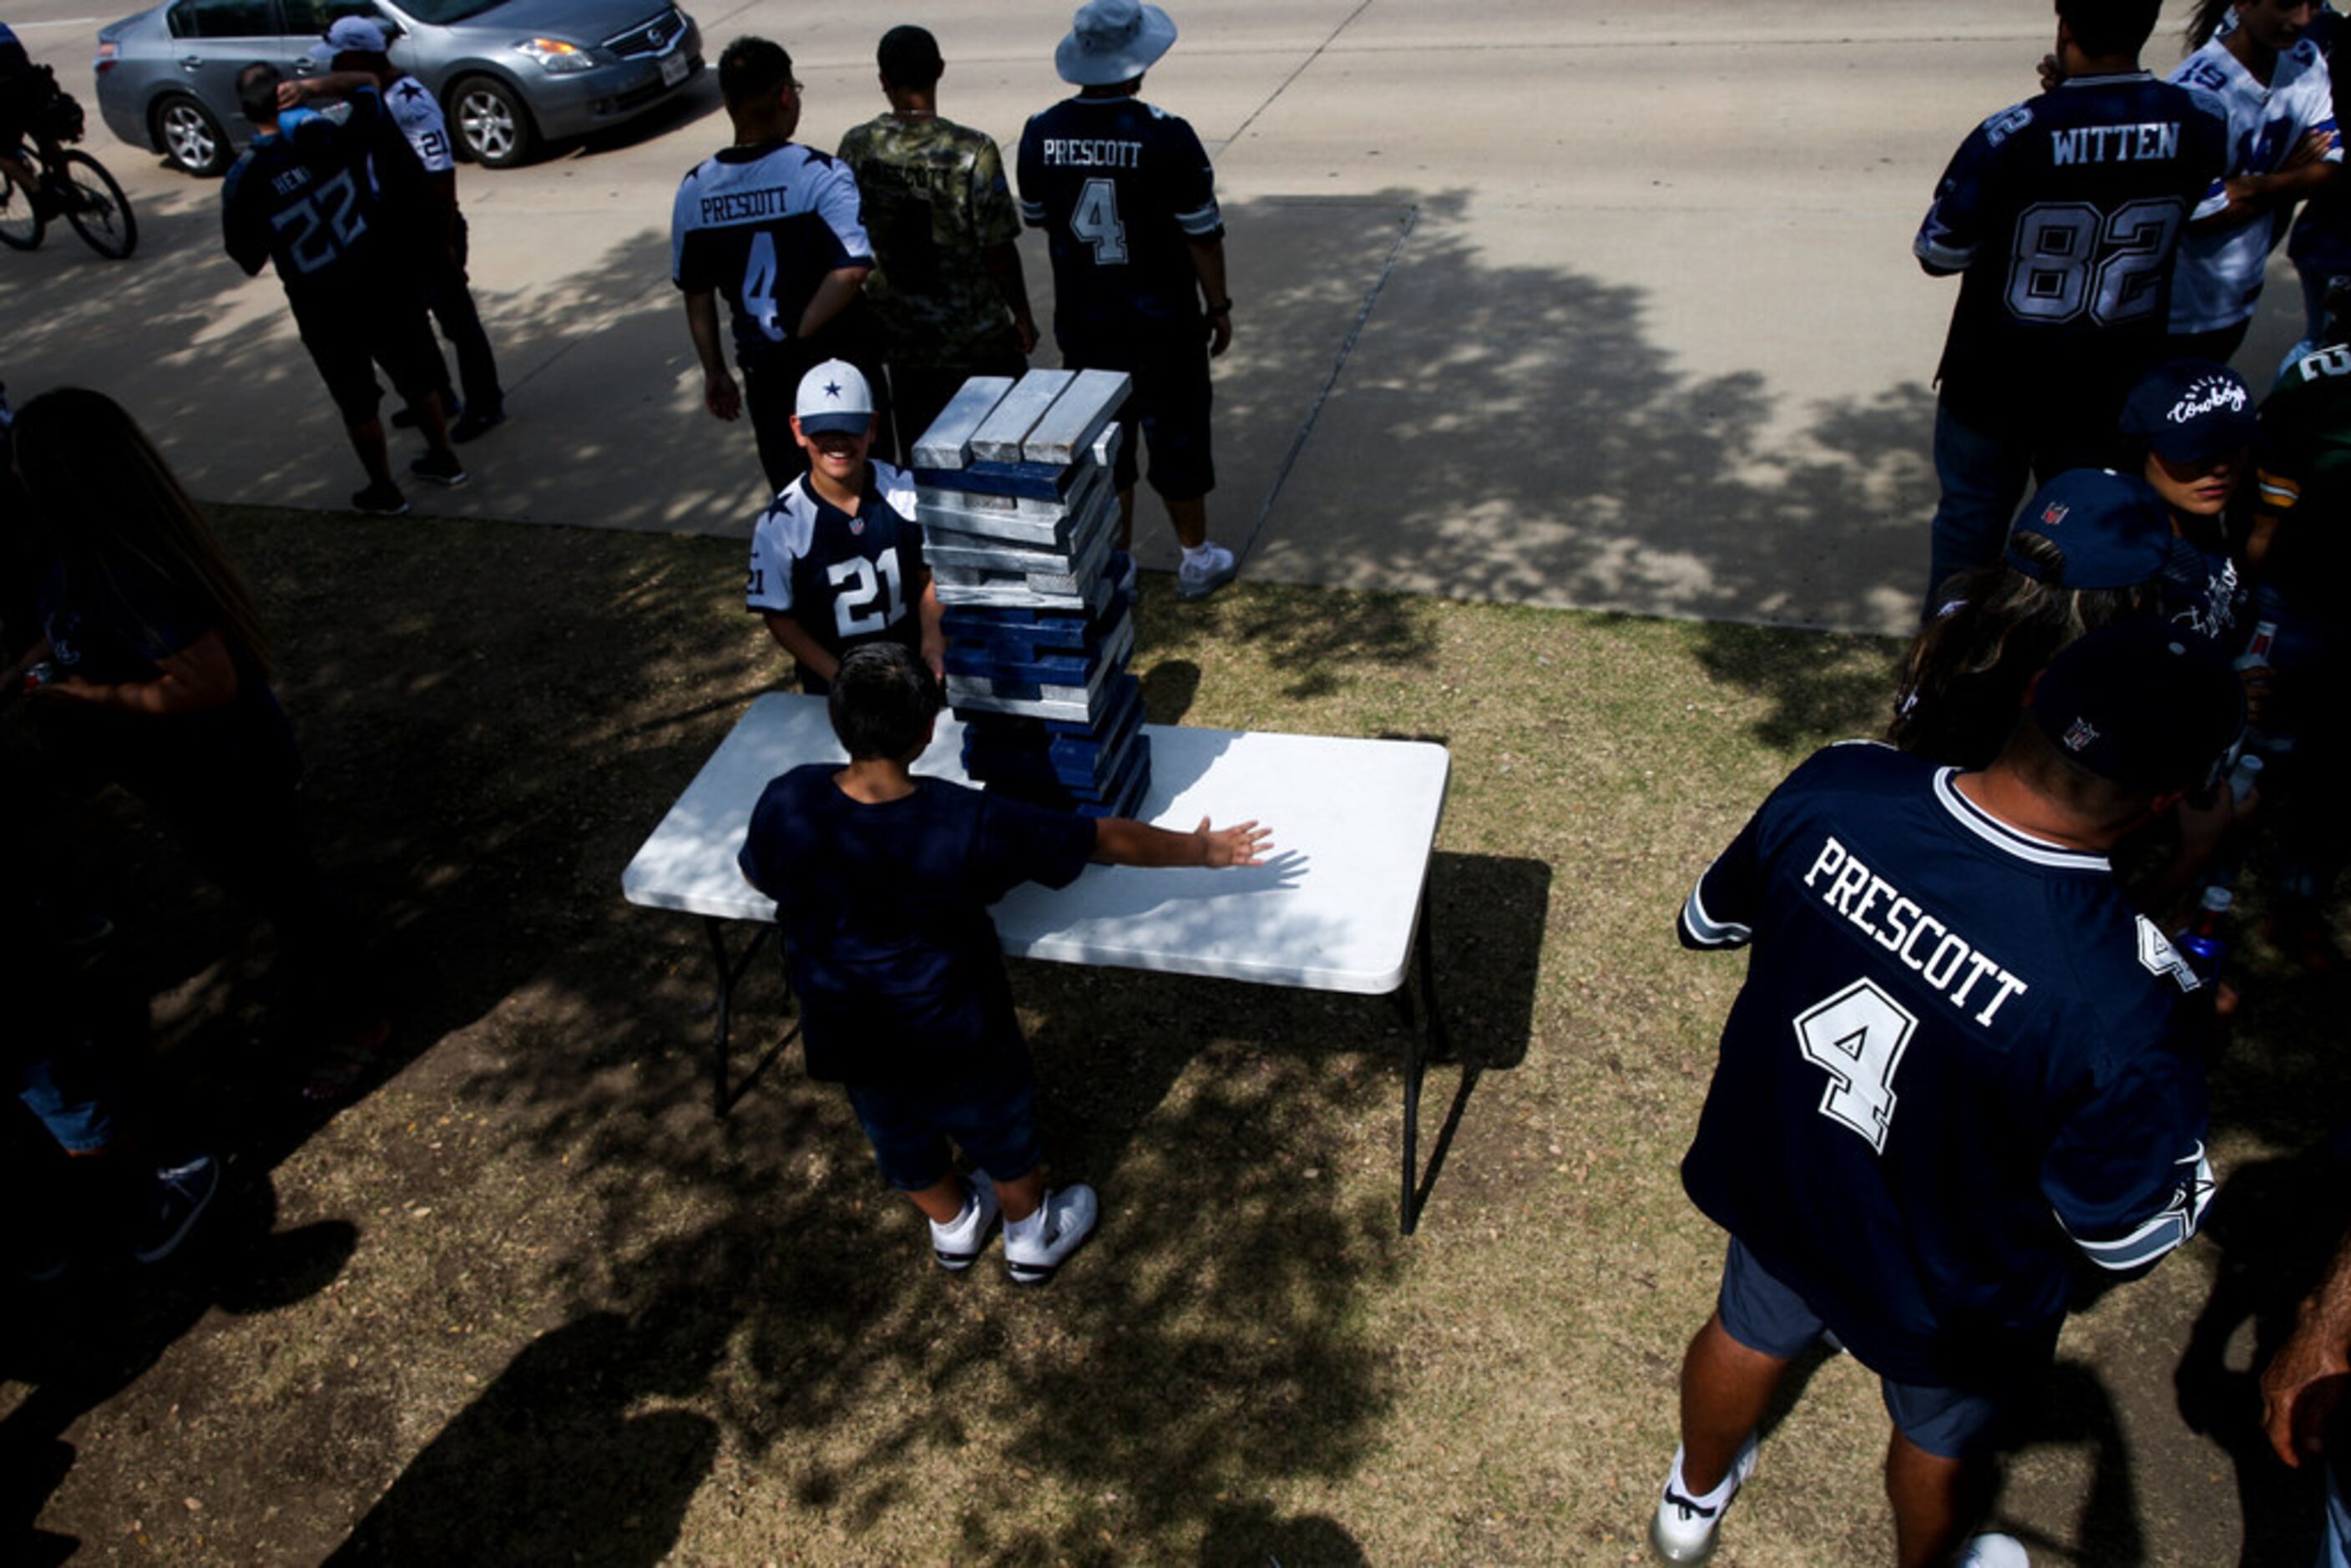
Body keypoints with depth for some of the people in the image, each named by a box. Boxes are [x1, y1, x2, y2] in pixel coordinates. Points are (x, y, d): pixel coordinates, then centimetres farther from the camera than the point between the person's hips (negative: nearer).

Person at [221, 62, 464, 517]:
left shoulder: (244, 180, -12)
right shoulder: (332, 136, -11)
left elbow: (246, 258, -1)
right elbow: (368, 95, 9)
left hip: (323, 307, -2)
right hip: (383, 278, 2)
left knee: (357, 400, 13)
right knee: (416, 375, 21)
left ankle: (384, 489, 24)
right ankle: (443, 458, 35)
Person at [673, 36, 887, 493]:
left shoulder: (694, 190, 0)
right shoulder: (820, 174, -14)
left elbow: (696, 292, 7)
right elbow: (852, 268, -26)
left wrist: (714, 372, 16)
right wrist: (801, 332, -16)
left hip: (764, 370, 4)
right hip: (837, 364, -4)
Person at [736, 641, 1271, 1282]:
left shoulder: (785, 804, -24)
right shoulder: (970, 825, -32)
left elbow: (757, 874, -1)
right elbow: (1110, 839, -21)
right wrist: (1204, 848, -6)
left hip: (844, 1036, 3)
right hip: (954, 1036, -3)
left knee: (899, 1135, 31)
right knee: (1001, 1130, 27)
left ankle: (952, 1228, 59)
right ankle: (1033, 1238, 53)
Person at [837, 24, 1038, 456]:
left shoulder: (856, 148, -6)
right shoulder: (972, 150, -18)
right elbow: (999, 250, -14)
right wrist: (1022, 317, 1)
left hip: (900, 337, 4)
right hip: (976, 338, -3)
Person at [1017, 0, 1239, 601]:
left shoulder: (1040, 133, -5)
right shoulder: (1165, 136, -18)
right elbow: (1202, 235, -12)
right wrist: (1218, 308, 0)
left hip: (1080, 321, 4)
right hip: (1161, 322, -3)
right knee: (1176, 437, 10)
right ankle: (1197, 560, 22)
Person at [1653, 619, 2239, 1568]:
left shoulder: (1833, 789, -28)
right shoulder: (2124, 1007, -40)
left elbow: (1708, 923, -7)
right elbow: (2129, 1237, -20)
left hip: (1771, 1177, 4)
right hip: (1942, 1292, -3)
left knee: (1747, 1334, 34)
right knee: (1942, 1435, 31)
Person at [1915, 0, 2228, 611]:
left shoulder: (2009, 137, -25)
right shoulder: (2202, 125, -13)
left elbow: (1937, 251, -13)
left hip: (1994, 385, -3)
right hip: (2111, 387, 3)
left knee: (1970, 517, 18)